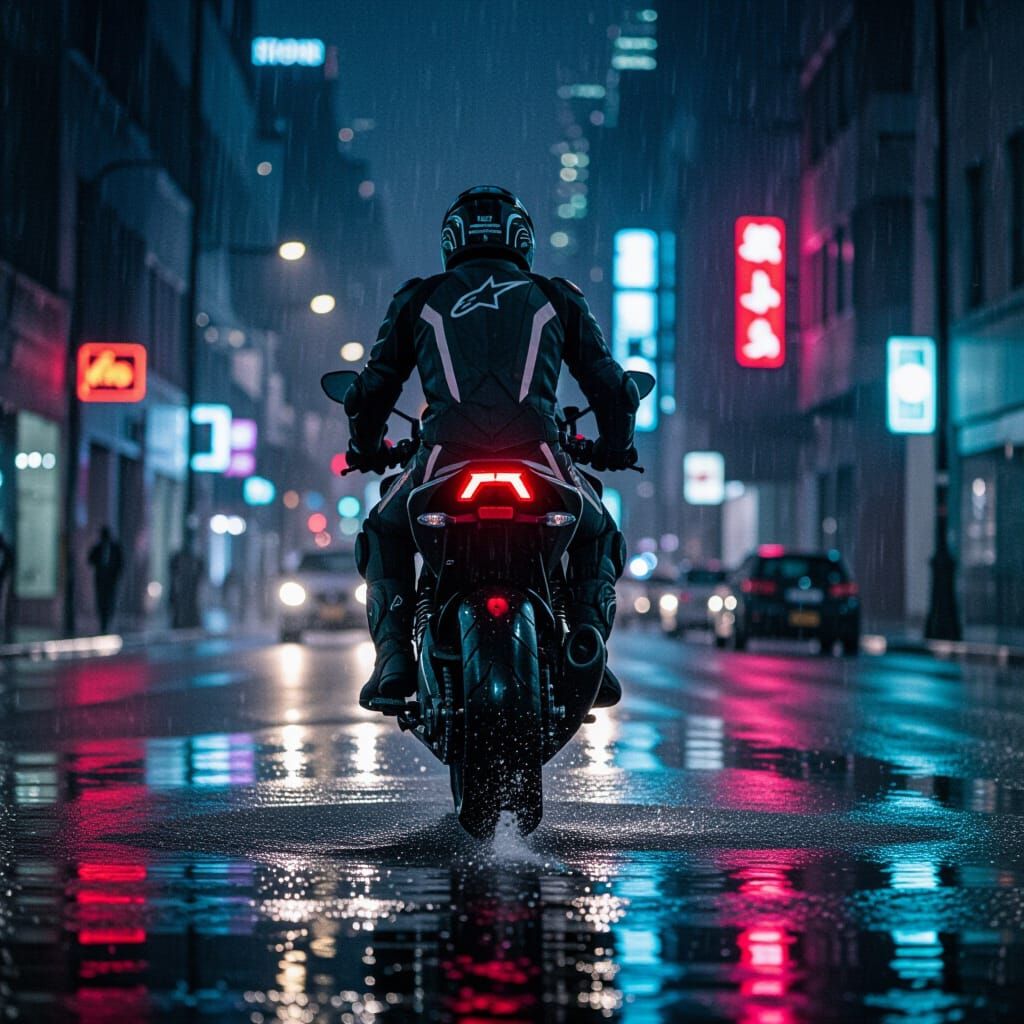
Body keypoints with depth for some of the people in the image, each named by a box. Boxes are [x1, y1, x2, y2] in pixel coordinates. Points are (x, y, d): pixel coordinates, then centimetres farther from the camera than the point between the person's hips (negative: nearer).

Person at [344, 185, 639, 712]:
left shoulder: (418, 298, 21)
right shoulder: (557, 297, 22)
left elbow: (370, 389, 23)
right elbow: (611, 385, 22)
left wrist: (366, 449, 41)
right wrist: (615, 447, 40)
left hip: (448, 452, 0)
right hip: (536, 453, 0)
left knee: (384, 535, 28)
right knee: (596, 535, 28)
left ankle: (393, 655, 6)